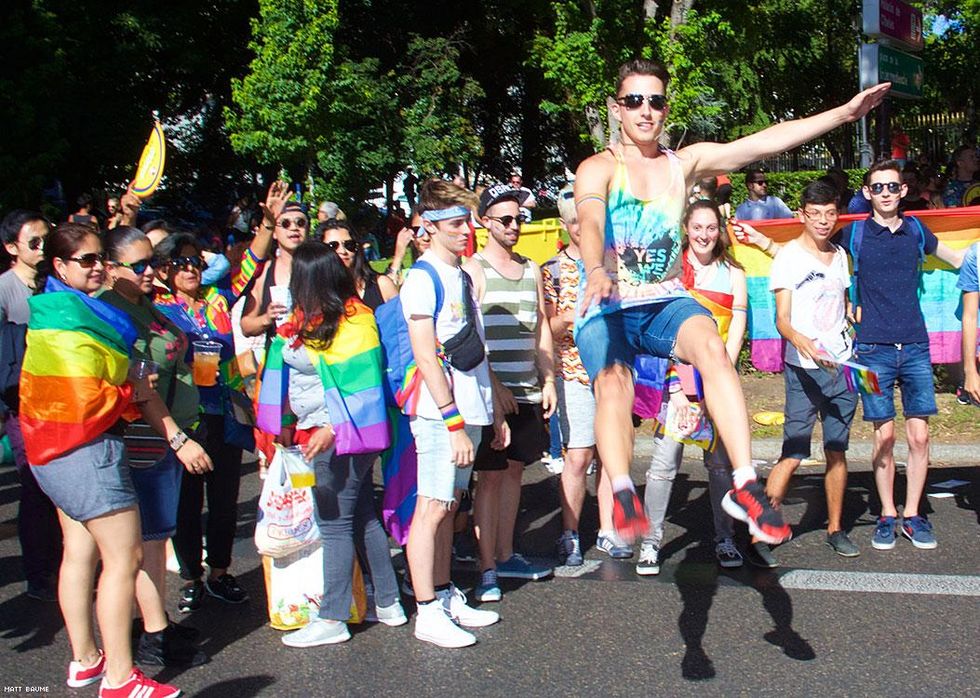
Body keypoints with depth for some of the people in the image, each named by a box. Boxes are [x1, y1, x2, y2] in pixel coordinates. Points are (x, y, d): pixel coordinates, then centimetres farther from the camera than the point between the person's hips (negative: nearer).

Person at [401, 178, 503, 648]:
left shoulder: (462, 276, 16)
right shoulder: (423, 279, -10)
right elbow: (425, 355, -16)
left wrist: (493, 411, 18)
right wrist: (454, 422, -18)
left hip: (469, 411, 8)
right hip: (441, 413, -8)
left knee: (449, 503, 13)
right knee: (432, 507, -4)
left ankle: (445, 596, 21)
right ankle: (427, 613, 1)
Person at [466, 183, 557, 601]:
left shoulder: (531, 270, 14)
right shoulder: (474, 270, -5)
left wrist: (548, 380, 10)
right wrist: (494, 386, -17)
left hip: (527, 393, 6)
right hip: (492, 391, -6)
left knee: (514, 471, 12)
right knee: (490, 476, -3)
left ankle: (505, 556, 23)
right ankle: (487, 570, 1)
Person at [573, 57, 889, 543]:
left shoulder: (685, 163, 11)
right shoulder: (598, 168, -2)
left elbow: (764, 142, 5)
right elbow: (589, 222, -23)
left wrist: (843, 113, -1)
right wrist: (596, 270, -45)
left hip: (665, 303, 2)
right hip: (607, 310, -2)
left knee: (711, 347, -29)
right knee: (613, 384, -31)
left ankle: (745, 487, -34)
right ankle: (623, 497, -46)